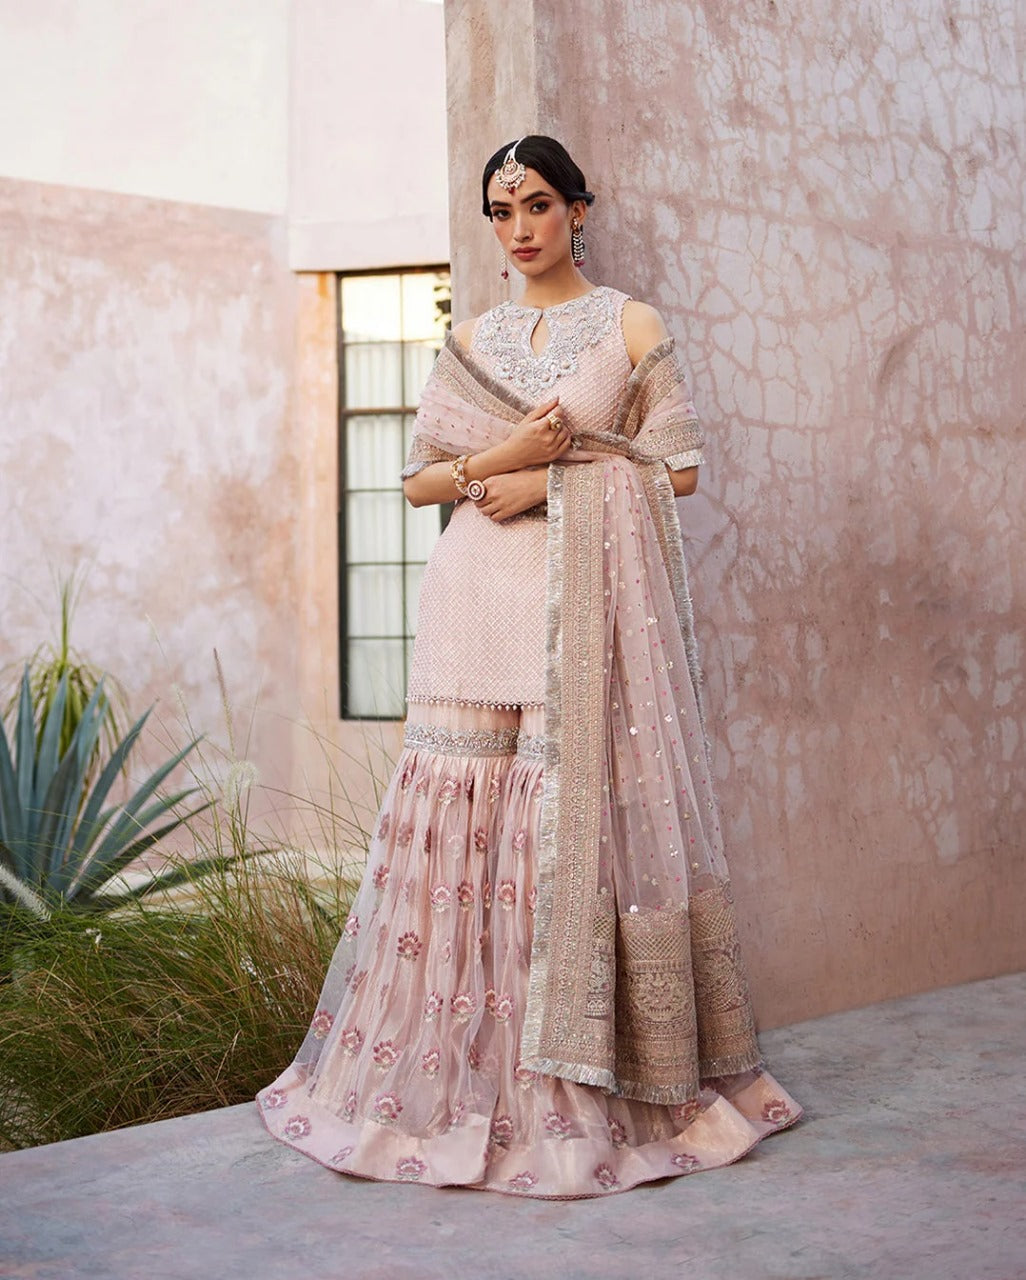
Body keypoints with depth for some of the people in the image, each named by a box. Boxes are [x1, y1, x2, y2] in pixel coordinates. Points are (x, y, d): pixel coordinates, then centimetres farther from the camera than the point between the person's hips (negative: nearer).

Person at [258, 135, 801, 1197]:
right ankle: (457, 1078, 9)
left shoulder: (632, 328, 6)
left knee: (580, 818, -7)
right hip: (479, 594, 3)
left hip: (588, 600, -3)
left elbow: (679, 469, 1)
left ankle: (589, 1088, 4)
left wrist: (551, 481, -8)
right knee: (464, 820, -2)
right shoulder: (470, 342, 17)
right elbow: (417, 478, 15)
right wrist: (493, 463, -5)